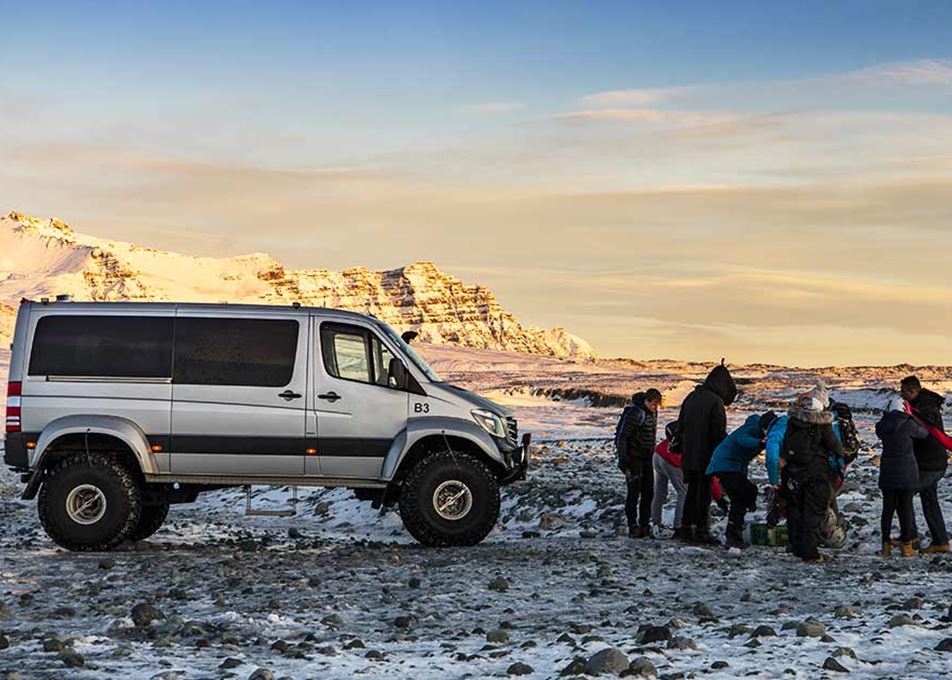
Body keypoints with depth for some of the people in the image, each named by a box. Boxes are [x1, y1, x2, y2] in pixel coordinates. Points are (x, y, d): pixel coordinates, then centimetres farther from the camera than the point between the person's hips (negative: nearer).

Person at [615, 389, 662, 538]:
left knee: (648, 492, 7)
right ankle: (633, 526, -1)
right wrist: (623, 458, -20)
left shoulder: (652, 412, 8)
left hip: (647, 458, 8)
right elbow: (622, 436, -18)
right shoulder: (635, 413, -18)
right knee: (634, 491, -6)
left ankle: (645, 525, 14)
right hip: (634, 458, -8)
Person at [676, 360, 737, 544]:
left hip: (688, 455, 7)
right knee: (704, 491, -2)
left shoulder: (691, 397, 11)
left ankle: (686, 527, 17)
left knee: (692, 490, 15)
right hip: (706, 456, -7)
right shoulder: (716, 401, -14)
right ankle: (701, 529, -2)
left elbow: (680, 426, 17)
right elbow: (719, 433, -16)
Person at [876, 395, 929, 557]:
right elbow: (924, 433, 3)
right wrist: (913, 418, 16)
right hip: (907, 472, -3)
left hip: (887, 473, 3)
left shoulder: (882, 426, -2)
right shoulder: (908, 424, -12)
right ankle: (906, 545, 6)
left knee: (888, 508, 10)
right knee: (906, 508, 4)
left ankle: (886, 545, 10)